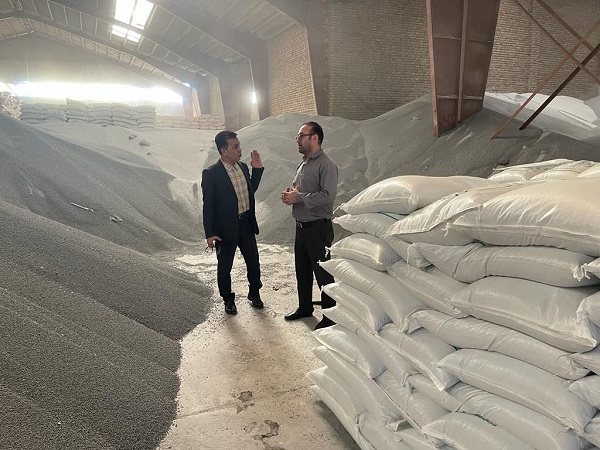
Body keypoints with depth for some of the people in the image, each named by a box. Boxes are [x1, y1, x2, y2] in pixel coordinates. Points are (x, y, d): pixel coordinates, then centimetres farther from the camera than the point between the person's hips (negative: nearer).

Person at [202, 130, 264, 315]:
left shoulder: (243, 167, 3)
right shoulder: (211, 173, -15)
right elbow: (208, 205, -13)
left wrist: (257, 169, 4)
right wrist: (210, 233, -14)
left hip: (246, 224, 5)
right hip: (226, 228, -5)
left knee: (253, 262, 15)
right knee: (224, 266, 12)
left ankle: (254, 293, 37)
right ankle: (228, 300, 32)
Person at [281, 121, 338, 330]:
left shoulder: (326, 165, -14)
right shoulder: (303, 164, 14)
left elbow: (327, 195, -25)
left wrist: (298, 197, -20)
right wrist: (289, 193, 1)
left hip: (318, 227, -9)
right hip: (301, 225, 9)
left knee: (323, 273, 0)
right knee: (302, 270, 19)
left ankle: (330, 316, 13)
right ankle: (305, 307, 35)